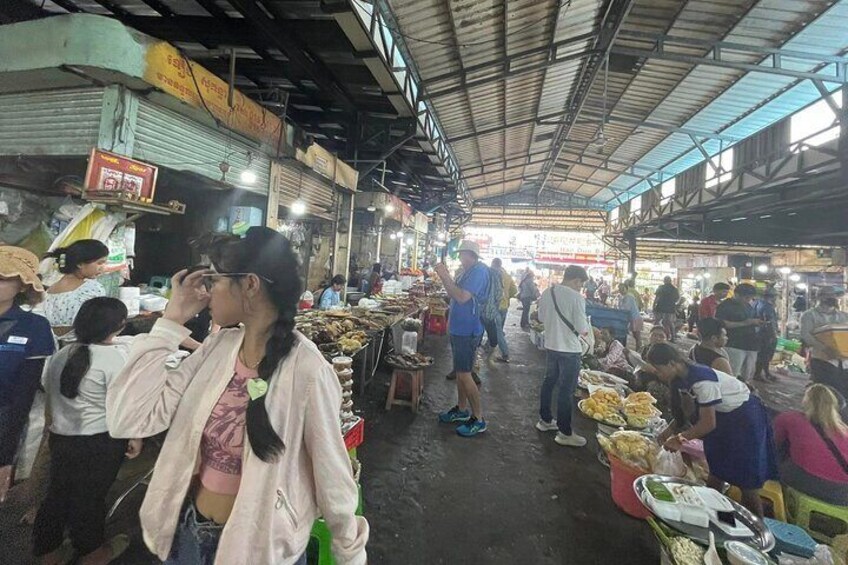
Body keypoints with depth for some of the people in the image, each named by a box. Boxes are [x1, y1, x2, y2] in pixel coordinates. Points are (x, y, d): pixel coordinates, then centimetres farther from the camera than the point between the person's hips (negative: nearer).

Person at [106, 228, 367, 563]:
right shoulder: (218, 347, -8)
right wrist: (172, 320, -14)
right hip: (188, 529, 5)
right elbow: (128, 420, -12)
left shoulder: (305, 369, -26)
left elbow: (332, 475, -17)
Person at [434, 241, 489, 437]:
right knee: (460, 372, 17)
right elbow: (453, 294, 17)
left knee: (463, 374, -6)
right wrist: (445, 276, 5)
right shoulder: (468, 272, 14)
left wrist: (445, 277, -19)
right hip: (459, 328, 10)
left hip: (467, 331, -10)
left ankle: (478, 419, 6)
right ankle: (461, 410, 30)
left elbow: (462, 297, -25)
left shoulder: (479, 271, -16)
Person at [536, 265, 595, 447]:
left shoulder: (547, 293, 0)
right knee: (566, 391, 3)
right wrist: (589, 328, 4)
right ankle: (565, 433, 14)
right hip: (570, 350, -6)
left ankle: (545, 420, 34)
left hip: (550, 346, 7)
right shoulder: (576, 297, -18)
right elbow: (582, 329, -17)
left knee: (549, 383, 20)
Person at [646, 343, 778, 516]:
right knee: (715, 471, 13)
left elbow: (709, 423, -29)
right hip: (721, 416, 8)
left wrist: (680, 438, -21)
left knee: (747, 482, 1)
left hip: (745, 416, -8)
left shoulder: (702, 380, -35)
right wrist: (670, 430, -9)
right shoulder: (681, 378, -9)